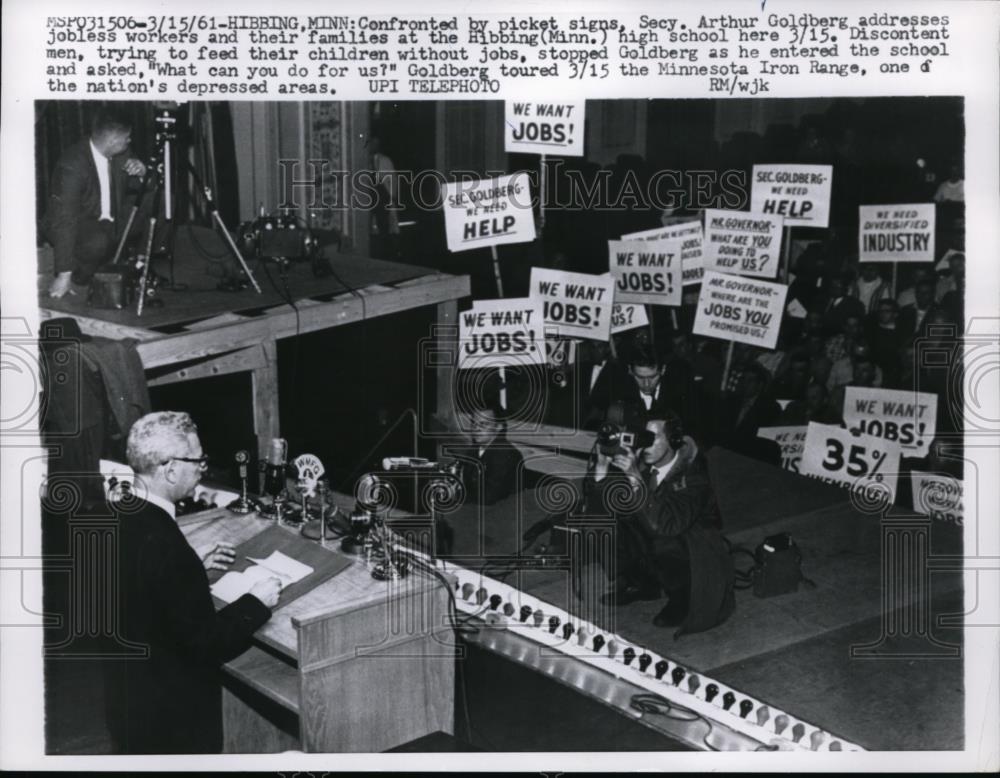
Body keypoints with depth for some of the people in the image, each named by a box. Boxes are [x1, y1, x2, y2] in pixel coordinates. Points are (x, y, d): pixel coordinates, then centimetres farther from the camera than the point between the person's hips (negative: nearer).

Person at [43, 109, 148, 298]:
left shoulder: (120, 155, -8)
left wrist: (140, 172, -19)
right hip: (78, 223, -7)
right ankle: (76, 275, -8)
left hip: (109, 221, 7)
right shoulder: (72, 165, -29)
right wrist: (64, 275, -34)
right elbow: (65, 219, -32)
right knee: (98, 242, -38)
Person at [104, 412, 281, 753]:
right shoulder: (163, 544, -30)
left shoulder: (116, 520, -6)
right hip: (172, 717, -8)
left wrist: (193, 565, 11)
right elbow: (207, 645, -25)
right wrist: (256, 603, -11)